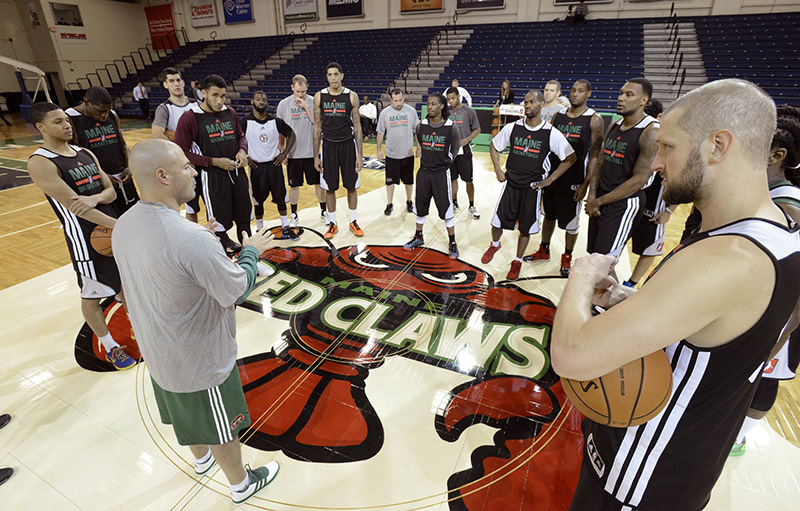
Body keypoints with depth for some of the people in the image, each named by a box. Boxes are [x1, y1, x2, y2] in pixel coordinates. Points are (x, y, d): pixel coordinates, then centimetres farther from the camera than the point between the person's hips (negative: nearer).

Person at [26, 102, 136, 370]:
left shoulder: (85, 153, 8)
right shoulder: (40, 163, -15)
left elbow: (111, 191, 4)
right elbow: (73, 206, -23)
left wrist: (95, 198, -20)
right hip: (86, 239, -7)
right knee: (92, 296, 9)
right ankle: (110, 347, 24)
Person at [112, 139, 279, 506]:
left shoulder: (123, 226, -8)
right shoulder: (193, 239, -36)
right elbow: (239, 290, -24)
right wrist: (251, 251, -9)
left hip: (157, 352, 8)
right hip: (203, 362, -8)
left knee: (188, 415, 33)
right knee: (222, 428, 18)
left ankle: (202, 458, 60)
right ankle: (240, 483, 44)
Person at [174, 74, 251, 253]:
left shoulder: (230, 113, 7)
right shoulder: (189, 118, -10)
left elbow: (240, 136, 21)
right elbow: (181, 152, -11)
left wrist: (242, 150, -2)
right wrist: (215, 161, -18)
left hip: (237, 172, 6)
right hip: (213, 177, -5)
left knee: (244, 216, 14)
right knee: (220, 223, 5)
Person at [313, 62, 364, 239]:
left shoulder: (351, 96, -2)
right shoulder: (319, 96, 0)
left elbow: (357, 127, -1)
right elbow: (317, 127, 3)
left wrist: (360, 155, -5)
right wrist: (316, 156, 0)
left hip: (348, 145, 0)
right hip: (329, 146, 1)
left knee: (352, 186, 6)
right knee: (329, 188, 6)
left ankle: (353, 222, 22)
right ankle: (332, 224, 20)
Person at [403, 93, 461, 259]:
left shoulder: (451, 127, -10)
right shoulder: (421, 126, -2)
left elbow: (454, 150, 3)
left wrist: (443, 163, 8)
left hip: (441, 173, -3)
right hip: (424, 172, 3)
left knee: (446, 209, 1)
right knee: (420, 207, 13)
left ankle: (452, 242, 16)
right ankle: (418, 238, 32)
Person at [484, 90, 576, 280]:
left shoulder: (552, 134, -10)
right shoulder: (512, 128, -4)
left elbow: (571, 158, -2)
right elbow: (494, 146, 12)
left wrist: (549, 180, -6)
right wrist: (498, 169, 2)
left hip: (533, 188, -1)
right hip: (510, 184, 2)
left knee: (526, 229, 6)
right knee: (497, 221, 5)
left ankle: (517, 261, 27)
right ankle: (495, 245, 38)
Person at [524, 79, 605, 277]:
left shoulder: (594, 120, -7)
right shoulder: (558, 115, 6)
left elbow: (595, 155, -9)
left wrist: (586, 184, -16)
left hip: (574, 179, -4)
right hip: (552, 174, 4)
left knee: (571, 221, 6)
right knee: (549, 215, 16)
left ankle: (567, 257, 24)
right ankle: (544, 251, 33)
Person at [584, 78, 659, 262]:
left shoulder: (652, 132, -14)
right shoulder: (613, 127, 10)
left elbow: (639, 180, -18)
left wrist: (600, 201, -14)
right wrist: (592, 196, -4)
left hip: (624, 205, -7)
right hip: (599, 202, 7)